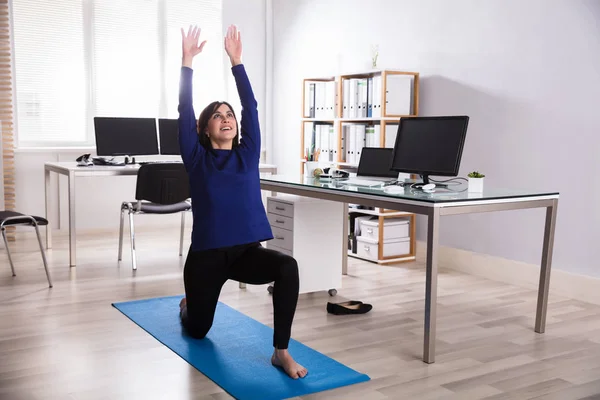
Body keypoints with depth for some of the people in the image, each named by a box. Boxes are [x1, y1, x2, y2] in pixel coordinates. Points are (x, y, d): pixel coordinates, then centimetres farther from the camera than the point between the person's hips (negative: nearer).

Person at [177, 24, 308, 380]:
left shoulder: (247, 153, 5)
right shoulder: (197, 159, 0)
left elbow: (251, 106, -1)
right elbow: (185, 112, -7)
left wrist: (236, 60, -3)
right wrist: (187, 61, -9)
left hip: (247, 251, 1)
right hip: (206, 254, -1)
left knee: (287, 267, -31)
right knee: (198, 330, 15)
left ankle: (281, 351, -20)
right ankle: (188, 306, 54)